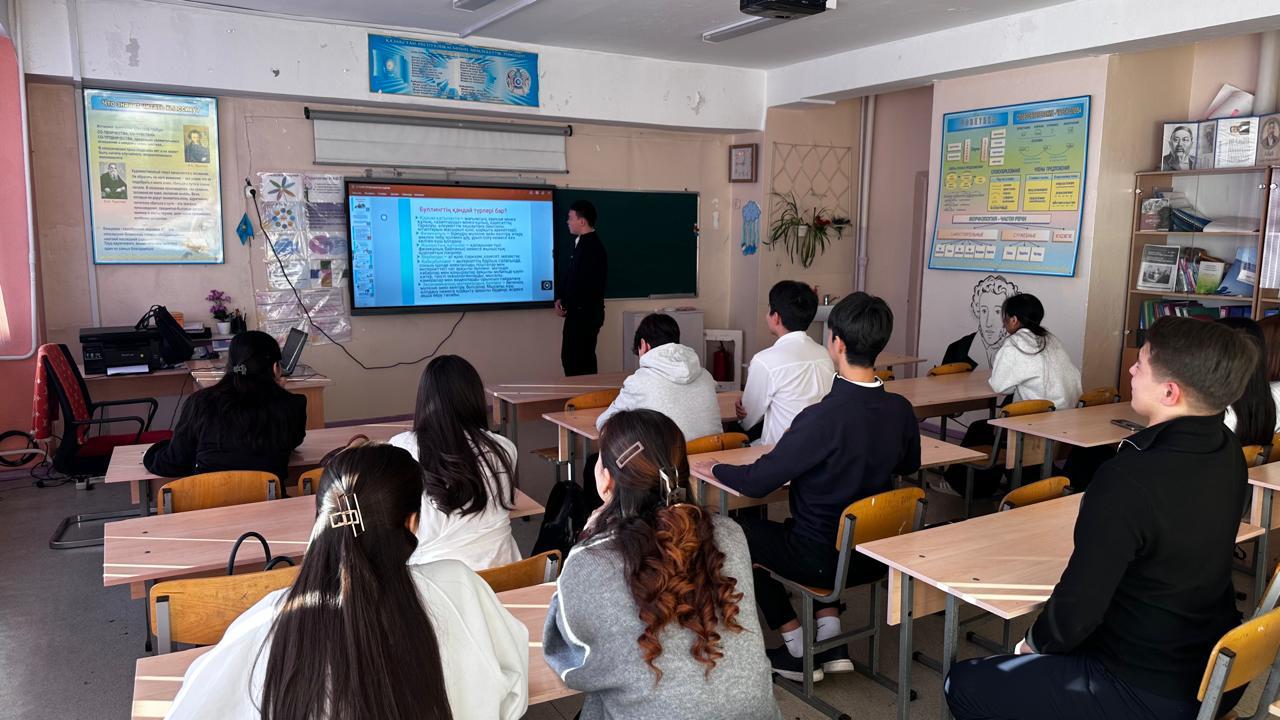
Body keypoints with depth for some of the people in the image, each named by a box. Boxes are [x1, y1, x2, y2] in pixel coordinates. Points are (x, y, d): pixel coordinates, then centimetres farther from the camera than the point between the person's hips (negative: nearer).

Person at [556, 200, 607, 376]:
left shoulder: (592, 247, -18)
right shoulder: (580, 243, 12)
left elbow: (583, 284, -22)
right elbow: (569, 275, 16)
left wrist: (565, 305, -11)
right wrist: (560, 298, 2)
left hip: (585, 315, -10)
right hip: (578, 313, 10)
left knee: (580, 363, -4)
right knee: (569, 358, 14)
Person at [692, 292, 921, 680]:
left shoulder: (823, 417, -29)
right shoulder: (901, 410, -8)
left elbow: (757, 482, -22)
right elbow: (909, 465, 14)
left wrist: (715, 468, -3)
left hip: (824, 561, -6)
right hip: (877, 553, 7)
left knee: (741, 530, 17)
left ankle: (797, 651, 20)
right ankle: (831, 638, 24)